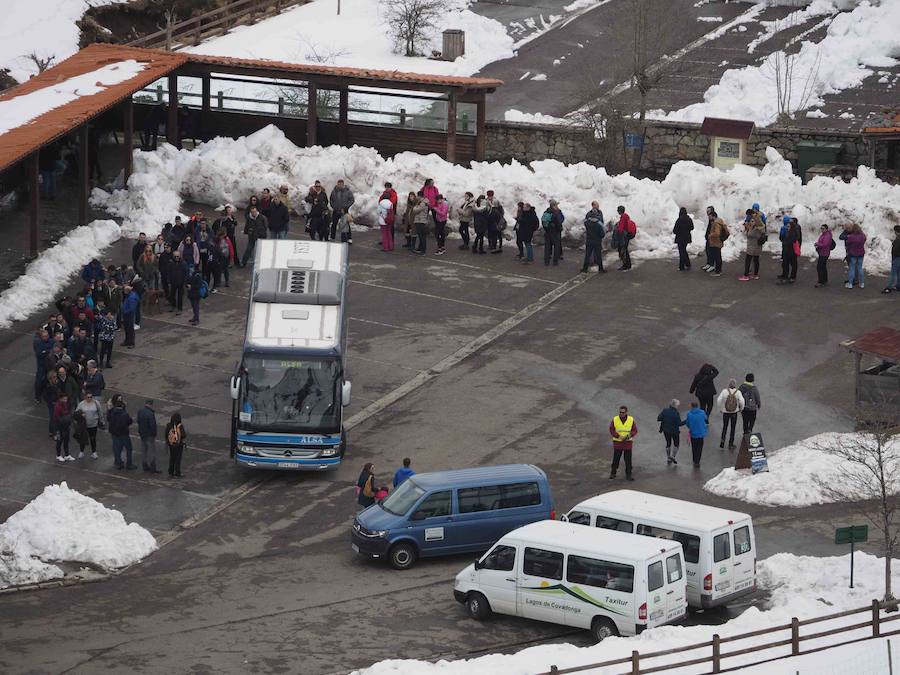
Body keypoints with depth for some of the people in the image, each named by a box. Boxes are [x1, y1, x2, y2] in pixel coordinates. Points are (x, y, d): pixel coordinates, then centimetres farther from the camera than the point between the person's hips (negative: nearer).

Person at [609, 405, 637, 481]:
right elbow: (611, 430, -3)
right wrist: (619, 436, -17)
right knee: (616, 459, 5)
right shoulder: (615, 420, -4)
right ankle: (613, 473, 21)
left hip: (628, 443, 0)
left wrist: (630, 435, -20)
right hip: (617, 443, 0)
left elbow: (635, 430, 1)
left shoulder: (631, 420, -3)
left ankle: (628, 475, 10)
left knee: (628, 460, 1)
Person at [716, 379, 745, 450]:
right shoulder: (738, 392, -11)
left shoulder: (724, 391, -11)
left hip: (725, 412, 0)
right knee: (733, 428, 14)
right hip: (734, 412, 0)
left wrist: (720, 409, 1)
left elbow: (719, 401, -15)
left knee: (725, 427, 19)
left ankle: (723, 439, 1)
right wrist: (741, 408, 2)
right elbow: (741, 401, -18)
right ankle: (730, 444, 18)